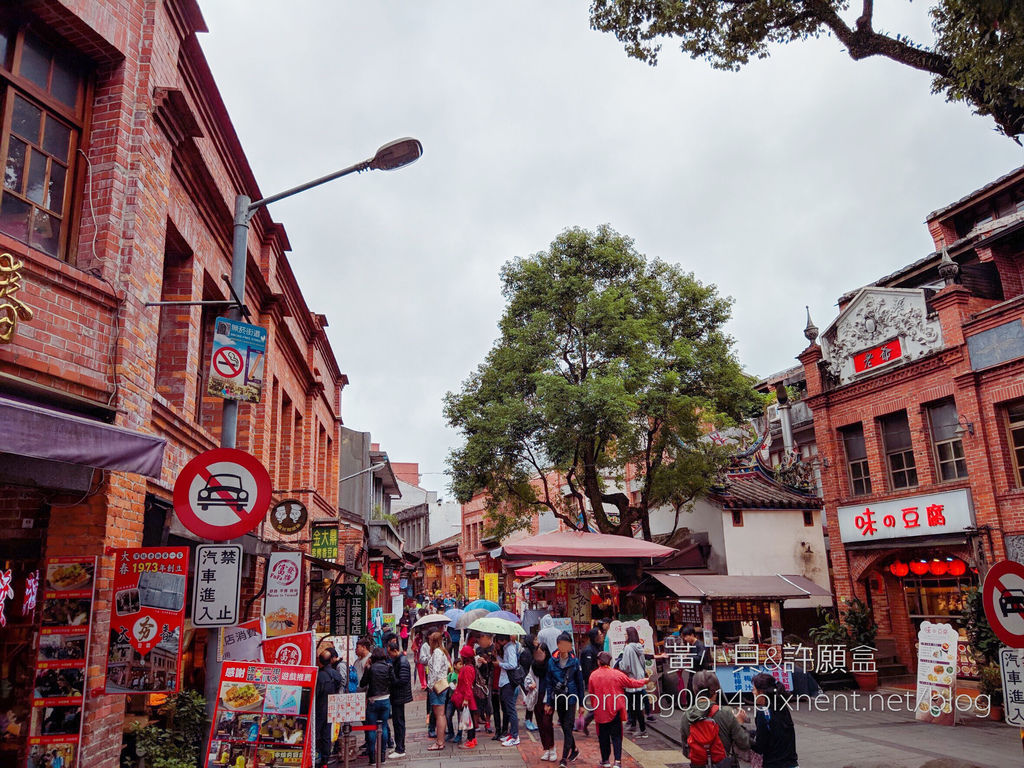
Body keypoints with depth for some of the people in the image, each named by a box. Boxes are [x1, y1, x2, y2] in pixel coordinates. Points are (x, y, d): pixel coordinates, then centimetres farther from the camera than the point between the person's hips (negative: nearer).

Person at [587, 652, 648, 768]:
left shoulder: (593, 675, -6)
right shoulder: (617, 674, -7)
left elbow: (591, 693, 3)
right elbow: (632, 683, 5)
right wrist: (644, 680, 24)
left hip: (600, 712, 1)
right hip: (615, 711, 0)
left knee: (603, 736, 14)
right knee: (616, 736, 6)